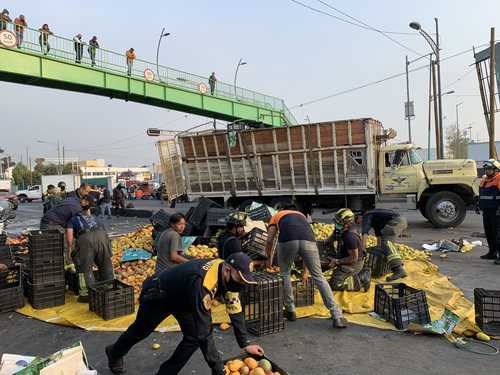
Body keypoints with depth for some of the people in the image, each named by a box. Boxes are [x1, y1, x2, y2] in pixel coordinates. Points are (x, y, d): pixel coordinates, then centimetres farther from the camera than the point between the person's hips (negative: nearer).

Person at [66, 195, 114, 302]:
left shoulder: (74, 219, 29)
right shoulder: (94, 218, 39)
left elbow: (69, 232, 10)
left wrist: (69, 250, 10)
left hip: (85, 238, -3)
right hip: (102, 235, 3)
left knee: (84, 267, 10)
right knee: (105, 265, 18)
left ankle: (86, 294, 12)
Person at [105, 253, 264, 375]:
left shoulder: (228, 275, -20)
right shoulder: (203, 281, -45)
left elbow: (235, 310, -11)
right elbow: (203, 327, -42)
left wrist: (245, 343, -12)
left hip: (182, 298, 6)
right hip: (157, 296, -6)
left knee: (194, 336, -6)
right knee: (140, 331, 19)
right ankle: (114, 353, 51)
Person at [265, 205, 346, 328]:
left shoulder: (276, 215, 36)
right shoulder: (301, 215, 41)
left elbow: (269, 240, 26)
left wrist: (269, 259, 44)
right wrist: (305, 269, 49)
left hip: (287, 240, -2)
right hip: (308, 240, 2)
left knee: (284, 273, 22)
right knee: (319, 276, 11)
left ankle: (290, 311, 28)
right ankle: (337, 317, 8)